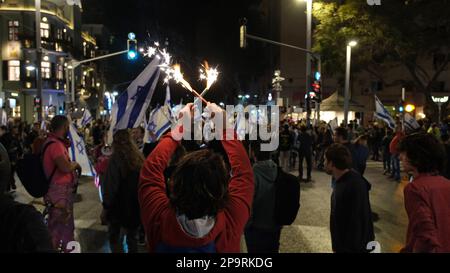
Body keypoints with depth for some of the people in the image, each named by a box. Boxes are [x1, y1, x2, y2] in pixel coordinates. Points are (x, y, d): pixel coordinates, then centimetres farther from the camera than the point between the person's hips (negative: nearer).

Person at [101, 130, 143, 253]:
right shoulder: (139, 157, 1)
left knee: (115, 239, 8)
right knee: (132, 238, 18)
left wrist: (106, 206, -7)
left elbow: (110, 185, -16)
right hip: (135, 205, 5)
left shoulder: (116, 158, -14)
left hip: (119, 206, -5)